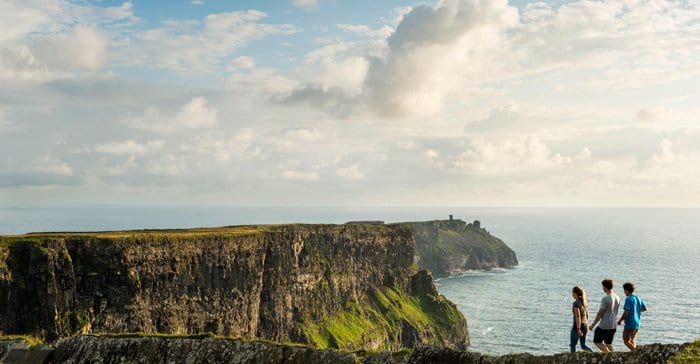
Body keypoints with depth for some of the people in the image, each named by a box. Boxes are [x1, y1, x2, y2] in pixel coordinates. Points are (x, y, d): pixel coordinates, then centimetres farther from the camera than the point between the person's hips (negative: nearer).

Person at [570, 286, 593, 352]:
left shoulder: (576, 303, -15)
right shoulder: (584, 302, 10)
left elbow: (578, 316, -23)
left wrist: (578, 329, -25)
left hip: (578, 325, -8)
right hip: (585, 325, 8)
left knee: (573, 345, 7)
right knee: (583, 345, 11)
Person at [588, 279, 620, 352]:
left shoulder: (605, 298, -18)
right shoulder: (617, 298, 7)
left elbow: (600, 313, -16)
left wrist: (593, 324, -8)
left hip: (604, 325, -8)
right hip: (613, 325, 8)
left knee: (597, 341, 4)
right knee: (608, 344, 15)